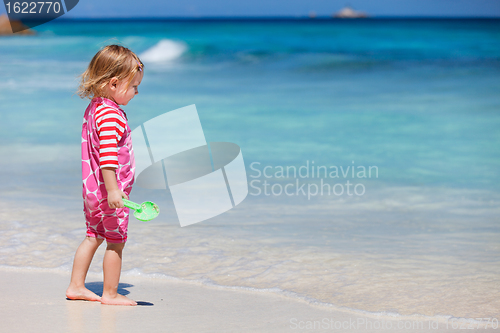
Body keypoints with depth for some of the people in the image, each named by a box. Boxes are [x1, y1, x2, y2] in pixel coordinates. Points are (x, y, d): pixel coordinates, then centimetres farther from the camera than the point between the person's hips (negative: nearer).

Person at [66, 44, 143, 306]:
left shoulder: (93, 108, 11)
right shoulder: (111, 116, -21)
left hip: (92, 189, 10)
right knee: (116, 242, 2)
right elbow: (108, 156, -28)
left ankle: (76, 286, 23)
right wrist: (112, 189, -30)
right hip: (109, 190, -10)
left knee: (93, 237, 18)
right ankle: (110, 293, 10)